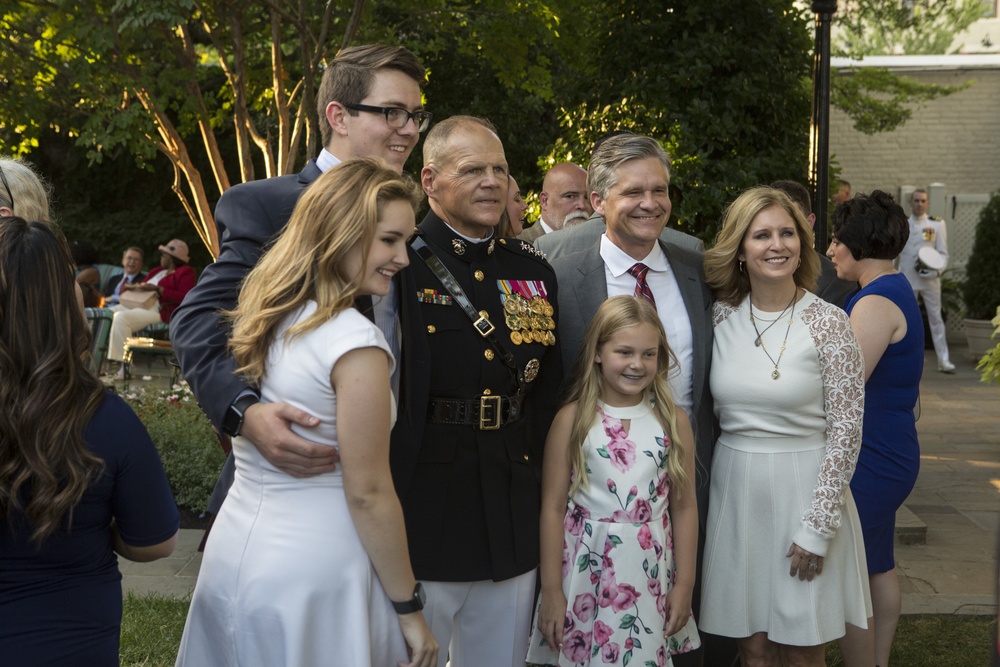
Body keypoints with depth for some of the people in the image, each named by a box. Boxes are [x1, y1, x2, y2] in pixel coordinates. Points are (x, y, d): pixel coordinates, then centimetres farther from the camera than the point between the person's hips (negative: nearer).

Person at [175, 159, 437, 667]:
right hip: (312, 569, -7)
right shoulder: (355, 342, -20)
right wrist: (409, 610, -9)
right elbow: (368, 494, -17)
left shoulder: (260, 315, 3)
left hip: (235, 544, 8)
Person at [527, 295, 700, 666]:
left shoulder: (673, 421, 0)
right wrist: (551, 590, -4)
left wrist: (684, 584, 4)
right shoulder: (573, 419, -6)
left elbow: (684, 507, 5)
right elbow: (553, 508, -4)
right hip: (586, 571, -1)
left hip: (651, 576, 2)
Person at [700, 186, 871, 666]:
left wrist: (818, 526, -11)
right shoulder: (721, 316, 1)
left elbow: (846, 429, -9)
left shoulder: (828, 323, -8)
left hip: (804, 491, -3)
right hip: (735, 493, 3)